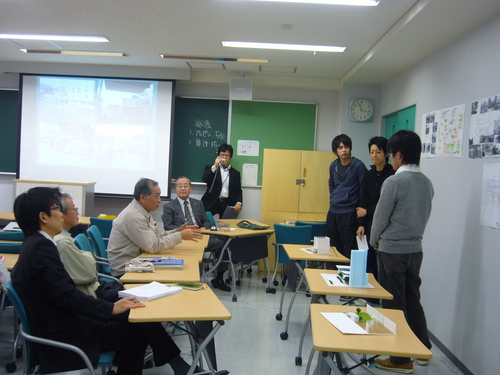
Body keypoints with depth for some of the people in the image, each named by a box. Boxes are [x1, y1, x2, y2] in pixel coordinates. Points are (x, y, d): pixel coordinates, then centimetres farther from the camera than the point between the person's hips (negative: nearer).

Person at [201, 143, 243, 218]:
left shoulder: (235, 173, 14)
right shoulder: (211, 169, 10)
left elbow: (238, 191, 12)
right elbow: (204, 180, -8)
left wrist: (239, 203, -6)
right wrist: (215, 166, -14)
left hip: (227, 204, 2)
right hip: (212, 203, -1)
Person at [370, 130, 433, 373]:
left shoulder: (394, 182, -17)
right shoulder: (426, 183, 3)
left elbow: (380, 218, -12)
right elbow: (424, 216, 12)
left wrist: (374, 242, 5)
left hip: (392, 251, -7)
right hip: (415, 249, 7)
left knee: (394, 304, 5)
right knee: (413, 301, 19)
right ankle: (422, 350, 32)